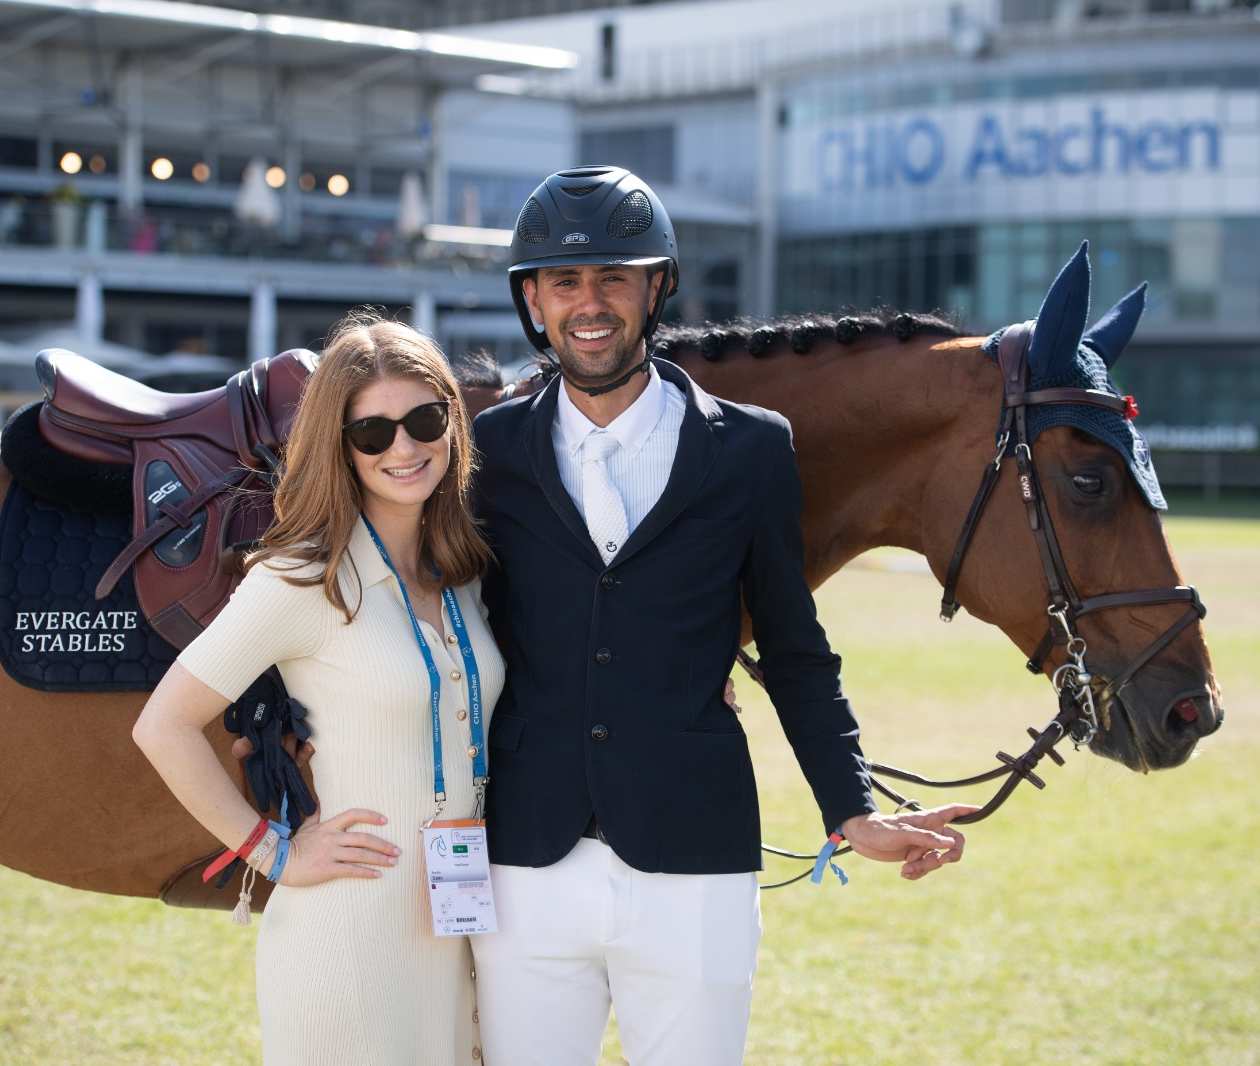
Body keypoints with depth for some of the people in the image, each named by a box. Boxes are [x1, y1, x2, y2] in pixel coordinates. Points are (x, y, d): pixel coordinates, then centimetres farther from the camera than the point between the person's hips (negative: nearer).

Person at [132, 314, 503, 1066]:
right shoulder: (305, 579, -12)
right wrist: (273, 852, -10)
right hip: (348, 938, -6)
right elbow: (164, 727, -12)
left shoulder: (463, 572, 8)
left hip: (457, 931, 6)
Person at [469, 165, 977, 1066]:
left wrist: (854, 813, 3)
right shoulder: (488, 451, 4)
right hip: (524, 875, 1)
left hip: (691, 877, -1)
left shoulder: (751, 451, 3)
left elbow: (795, 654, 8)